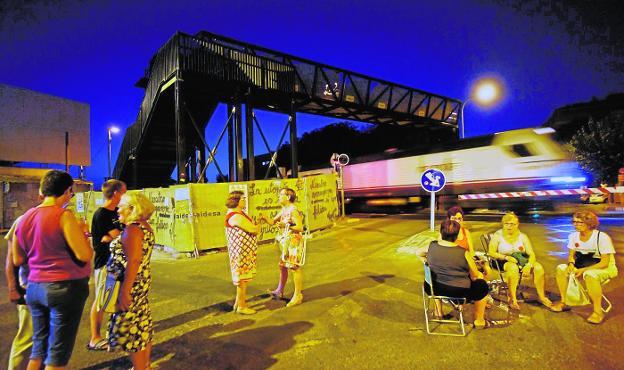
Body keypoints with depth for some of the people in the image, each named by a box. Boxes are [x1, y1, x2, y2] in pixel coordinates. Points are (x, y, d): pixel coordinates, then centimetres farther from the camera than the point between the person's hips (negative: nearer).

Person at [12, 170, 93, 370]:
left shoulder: (25, 218, 6)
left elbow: (18, 260, 14)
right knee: (58, 353, 6)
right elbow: (85, 255, -21)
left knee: (39, 347, 21)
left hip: (34, 288, 7)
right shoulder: (64, 215, -16)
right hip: (65, 288, -7)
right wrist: (82, 232, -5)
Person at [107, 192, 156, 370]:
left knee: (131, 330, 2)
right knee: (142, 327, 18)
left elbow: (133, 262, -24)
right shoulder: (145, 226, 10)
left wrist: (124, 291, -24)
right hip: (142, 283, 10)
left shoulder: (132, 229, -18)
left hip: (131, 285, -10)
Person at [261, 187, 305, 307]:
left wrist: (286, 226, -27)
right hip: (286, 243, 9)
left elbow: (300, 228, -21)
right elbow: (272, 222, 12)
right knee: (282, 266, 17)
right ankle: (279, 291, 32)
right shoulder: (284, 210, 11)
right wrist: (264, 218, -6)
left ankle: (298, 295, 10)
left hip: (294, 242, -9)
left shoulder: (293, 210, -17)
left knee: (295, 267, -2)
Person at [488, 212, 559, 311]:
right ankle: (512, 299, -29)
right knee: (513, 267, -36)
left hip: (521, 260, 4)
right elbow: (491, 253, -10)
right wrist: (506, 257, -24)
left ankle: (542, 296, -4)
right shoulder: (497, 235, -3)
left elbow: (531, 253, -2)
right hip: (503, 262, -4)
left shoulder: (522, 236, 7)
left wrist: (529, 264, -21)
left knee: (538, 267, -21)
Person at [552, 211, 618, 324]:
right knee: (561, 269, -15)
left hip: (606, 268, -6)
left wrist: (583, 270, -29)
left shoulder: (602, 237, -22)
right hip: (583, 265, 6)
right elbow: (571, 255, 6)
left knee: (590, 275, -37)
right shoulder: (573, 236, -5)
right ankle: (563, 302, -4)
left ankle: (598, 311, -22)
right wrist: (571, 264, -17)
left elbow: (604, 263, -22)